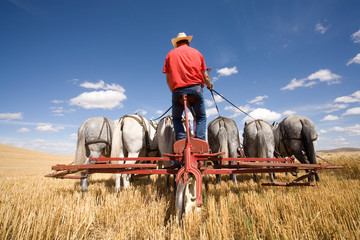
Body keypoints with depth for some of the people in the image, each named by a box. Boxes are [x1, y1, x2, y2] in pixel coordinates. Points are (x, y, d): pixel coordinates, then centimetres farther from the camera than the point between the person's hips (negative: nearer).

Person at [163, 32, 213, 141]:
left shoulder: (170, 54, 17)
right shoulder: (196, 52, 19)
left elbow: (168, 78, 12)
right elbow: (205, 75, 18)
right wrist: (209, 85, 36)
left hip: (177, 90, 0)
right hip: (195, 88, 0)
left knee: (176, 118, 17)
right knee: (201, 117, 14)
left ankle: (181, 139, -3)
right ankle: (199, 139, -6)